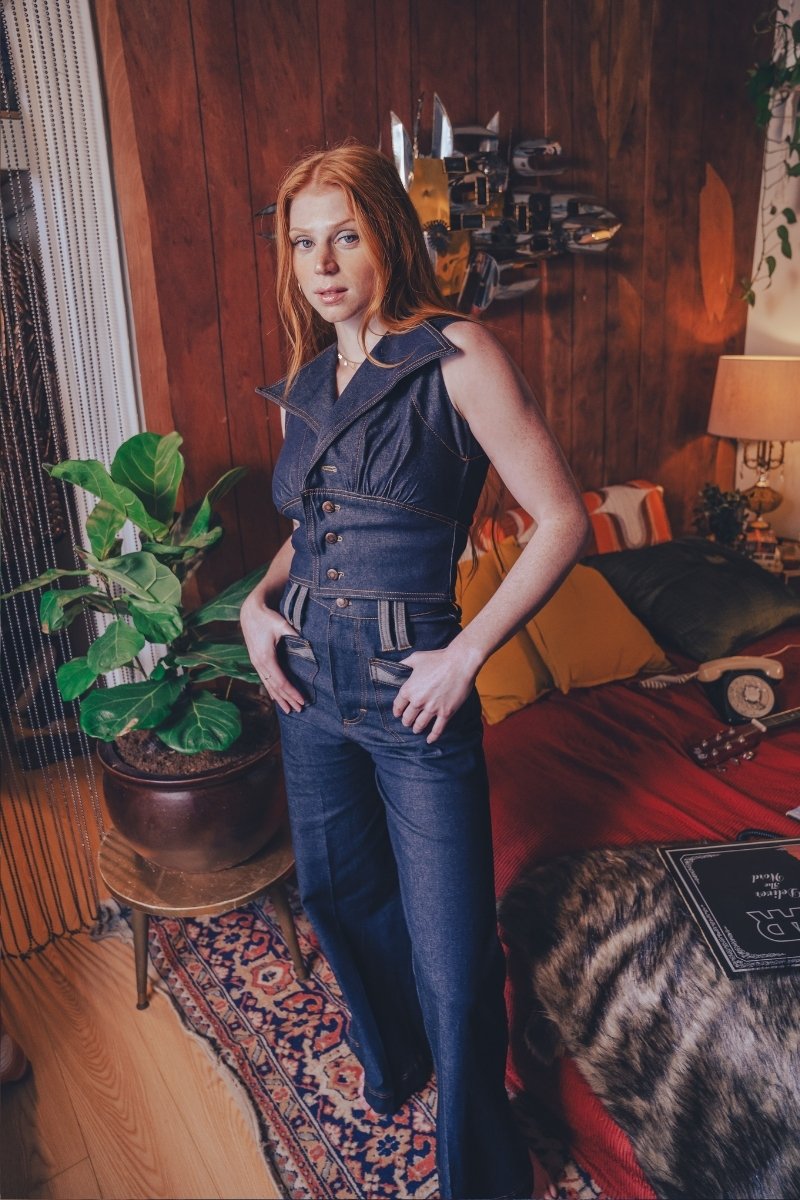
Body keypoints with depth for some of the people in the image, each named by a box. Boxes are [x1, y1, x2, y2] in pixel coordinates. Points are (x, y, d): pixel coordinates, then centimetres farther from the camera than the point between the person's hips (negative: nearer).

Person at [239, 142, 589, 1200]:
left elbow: (562, 521, -12)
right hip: (308, 681, 7)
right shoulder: (304, 385, 9)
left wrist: (467, 653, -17)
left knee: (452, 957, 3)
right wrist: (259, 602, 3)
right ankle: (391, 1054, 56)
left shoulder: (457, 356, -10)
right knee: (338, 893, 24)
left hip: (414, 691, -6)